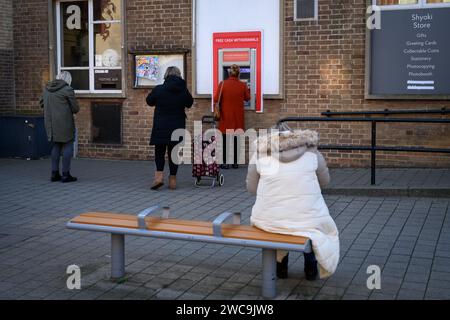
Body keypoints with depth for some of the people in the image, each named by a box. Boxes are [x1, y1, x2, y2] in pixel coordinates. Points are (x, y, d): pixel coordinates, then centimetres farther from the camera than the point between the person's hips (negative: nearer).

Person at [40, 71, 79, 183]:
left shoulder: (47, 88, 8)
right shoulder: (68, 90, -11)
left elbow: (42, 103, 21)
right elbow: (75, 109, -8)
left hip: (50, 121, 6)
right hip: (64, 122, -6)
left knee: (57, 146, 14)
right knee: (68, 146, 2)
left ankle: (55, 174, 11)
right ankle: (65, 175, -1)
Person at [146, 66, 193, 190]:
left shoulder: (158, 89, -10)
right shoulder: (183, 90, -4)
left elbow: (149, 101, 6)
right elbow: (189, 103, 13)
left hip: (160, 127, -2)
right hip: (177, 127, 2)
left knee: (159, 151, 9)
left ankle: (159, 175, -8)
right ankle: (172, 179, 11)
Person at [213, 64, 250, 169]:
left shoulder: (223, 84, -10)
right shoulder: (243, 85, -4)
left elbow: (216, 99, -10)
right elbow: (247, 98, 12)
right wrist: (248, 89, 29)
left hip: (226, 115, -2)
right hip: (238, 116, 2)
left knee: (225, 138, 3)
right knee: (236, 139, 8)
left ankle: (225, 162, 2)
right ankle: (235, 162, 11)